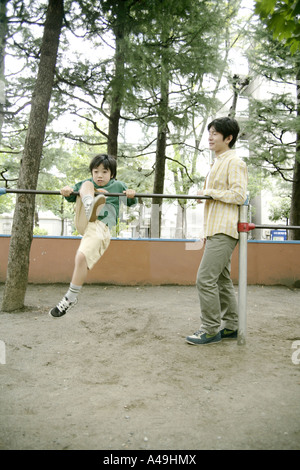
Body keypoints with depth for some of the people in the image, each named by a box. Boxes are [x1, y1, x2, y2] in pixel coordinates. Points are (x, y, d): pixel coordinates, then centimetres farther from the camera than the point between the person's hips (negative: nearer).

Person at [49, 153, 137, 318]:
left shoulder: (118, 185, 16)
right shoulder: (87, 183, 21)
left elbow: (131, 203, 22)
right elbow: (72, 197, 21)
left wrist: (132, 196, -2)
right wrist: (67, 191, -3)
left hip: (100, 228, -3)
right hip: (84, 222, 4)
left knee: (81, 257, -25)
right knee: (87, 185, -9)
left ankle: (70, 298, -8)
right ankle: (90, 208, -43)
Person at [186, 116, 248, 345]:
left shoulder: (235, 162, -7)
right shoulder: (218, 163, 22)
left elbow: (239, 195, -17)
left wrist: (210, 192, -11)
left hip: (224, 231, -10)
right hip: (216, 231, 10)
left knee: (206, 279, -12)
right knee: (222, 279, 13)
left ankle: (210, 330, -1)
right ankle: (230, 327, 22)